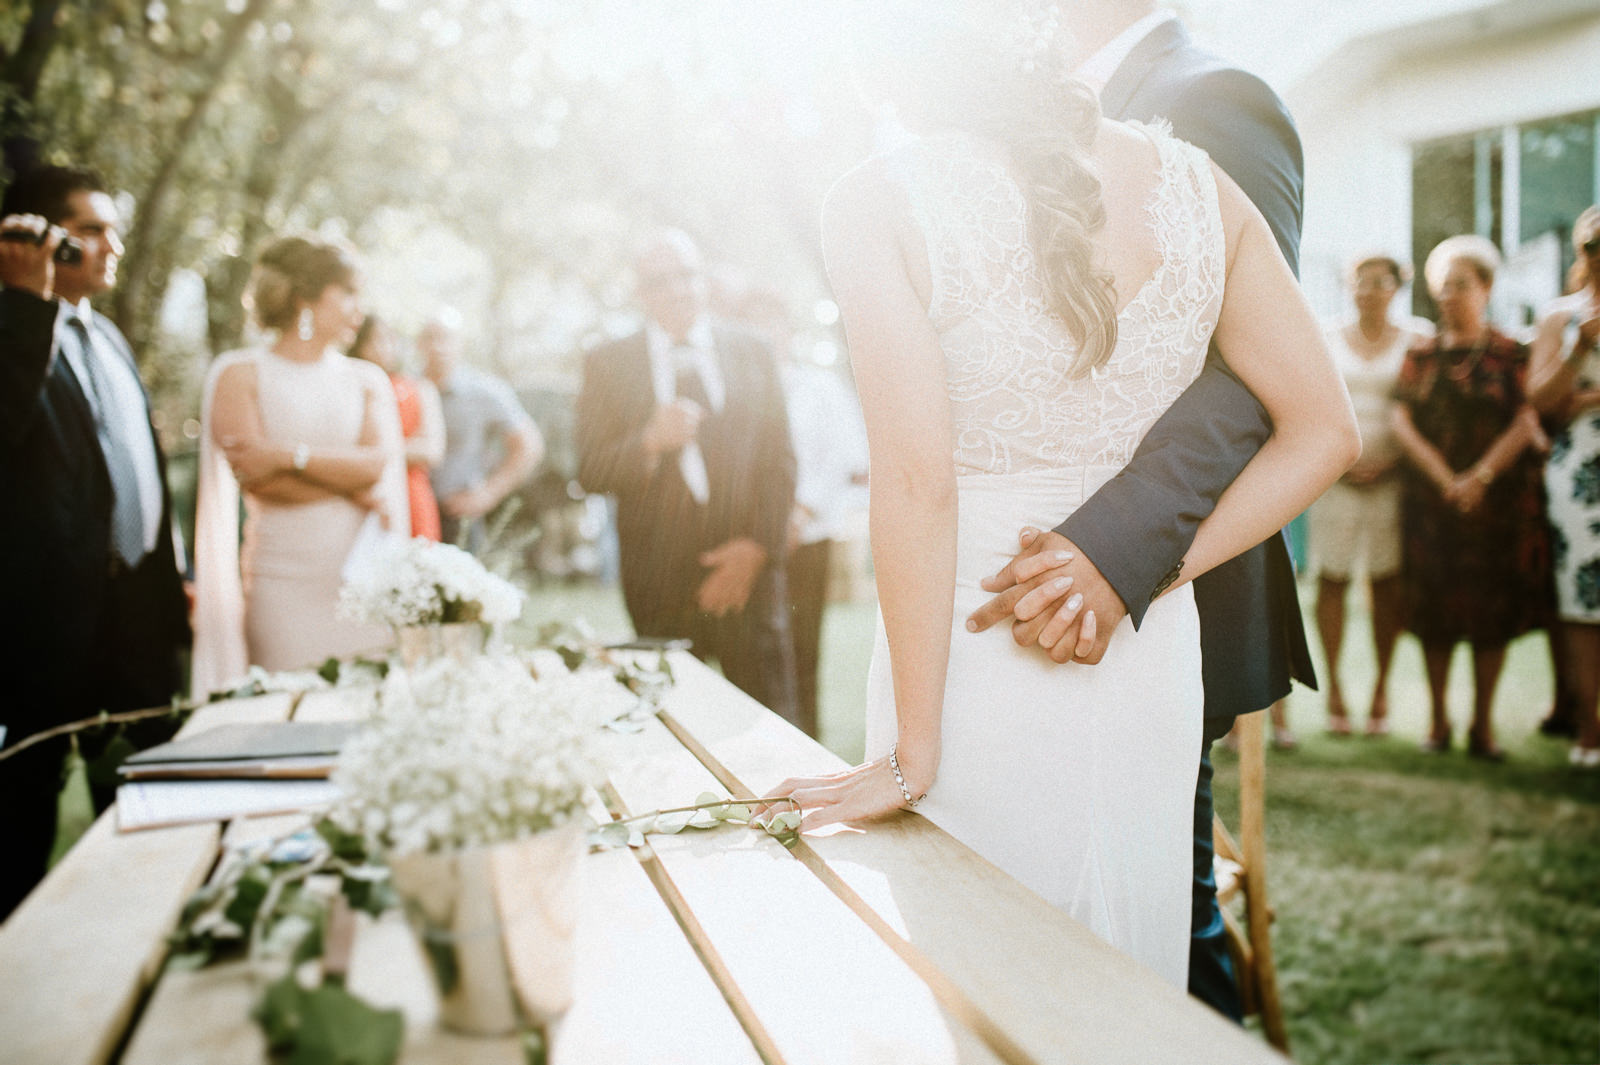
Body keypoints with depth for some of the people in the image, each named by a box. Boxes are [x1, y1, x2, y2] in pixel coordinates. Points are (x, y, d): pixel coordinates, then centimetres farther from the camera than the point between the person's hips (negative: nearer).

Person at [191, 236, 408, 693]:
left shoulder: (367, 379, 13)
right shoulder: (240, 374, 4)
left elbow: (377, 464, -3)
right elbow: (256, 477, -8)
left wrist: (291, 454, -12)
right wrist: (354, 488, -3)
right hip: (284, 583, -2)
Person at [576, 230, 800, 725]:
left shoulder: (752, 354, 13)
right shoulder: (608, 363, 8)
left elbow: (779, 462, 9)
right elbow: (590, 473, 2)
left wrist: (757, 546, -4)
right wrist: (649, 442, -17)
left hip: (746, 570, 1)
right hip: (658, 581, -1)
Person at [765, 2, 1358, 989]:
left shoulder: (878, 203, -12)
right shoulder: (1196, 184, 0)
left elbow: (917, 482, -18)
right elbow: (1325, 432, 0)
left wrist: (913, 751, -11)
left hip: (975, 654, -4)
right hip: (1152, 656, 4)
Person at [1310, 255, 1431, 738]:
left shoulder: (1413, 344, 7)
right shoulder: (1327, 340, 10)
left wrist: (1391, 462, -9)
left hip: (1390, 476, 0)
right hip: (1335, 475, 1)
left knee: (1387, 583, 1)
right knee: (1332, 579, -3)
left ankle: (1381, 689, 11)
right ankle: (1333, 687, 6)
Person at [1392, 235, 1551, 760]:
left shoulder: (1511, 354, 3)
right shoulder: (1421, 355, 7)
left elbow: (1524, 424, -6)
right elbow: (1403, 422, -2)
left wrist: (1480, 478, -18)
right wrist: (1446, 480, -14)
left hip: (1499, 496, -1)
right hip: (1430, 499, 1)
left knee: (1493, 608, 1)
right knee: (1434, 605, 2)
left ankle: (1483, 723, 9)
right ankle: (1438, 719, 12)